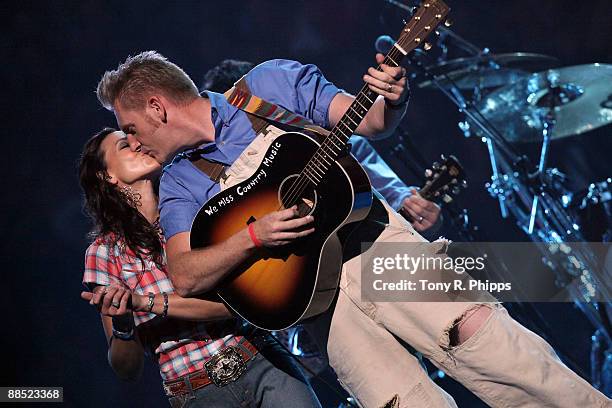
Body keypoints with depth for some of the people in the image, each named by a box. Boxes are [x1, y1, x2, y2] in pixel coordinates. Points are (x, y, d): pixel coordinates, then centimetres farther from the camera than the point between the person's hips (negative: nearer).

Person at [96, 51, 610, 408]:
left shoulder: (269, 84, 8)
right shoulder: (179, 184, 13)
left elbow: (372, 122, 8)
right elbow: (184, 276, 2)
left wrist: (392, 101, -15)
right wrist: (253, 238, -13)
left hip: (361, 228, -1)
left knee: (469, 321, -24)